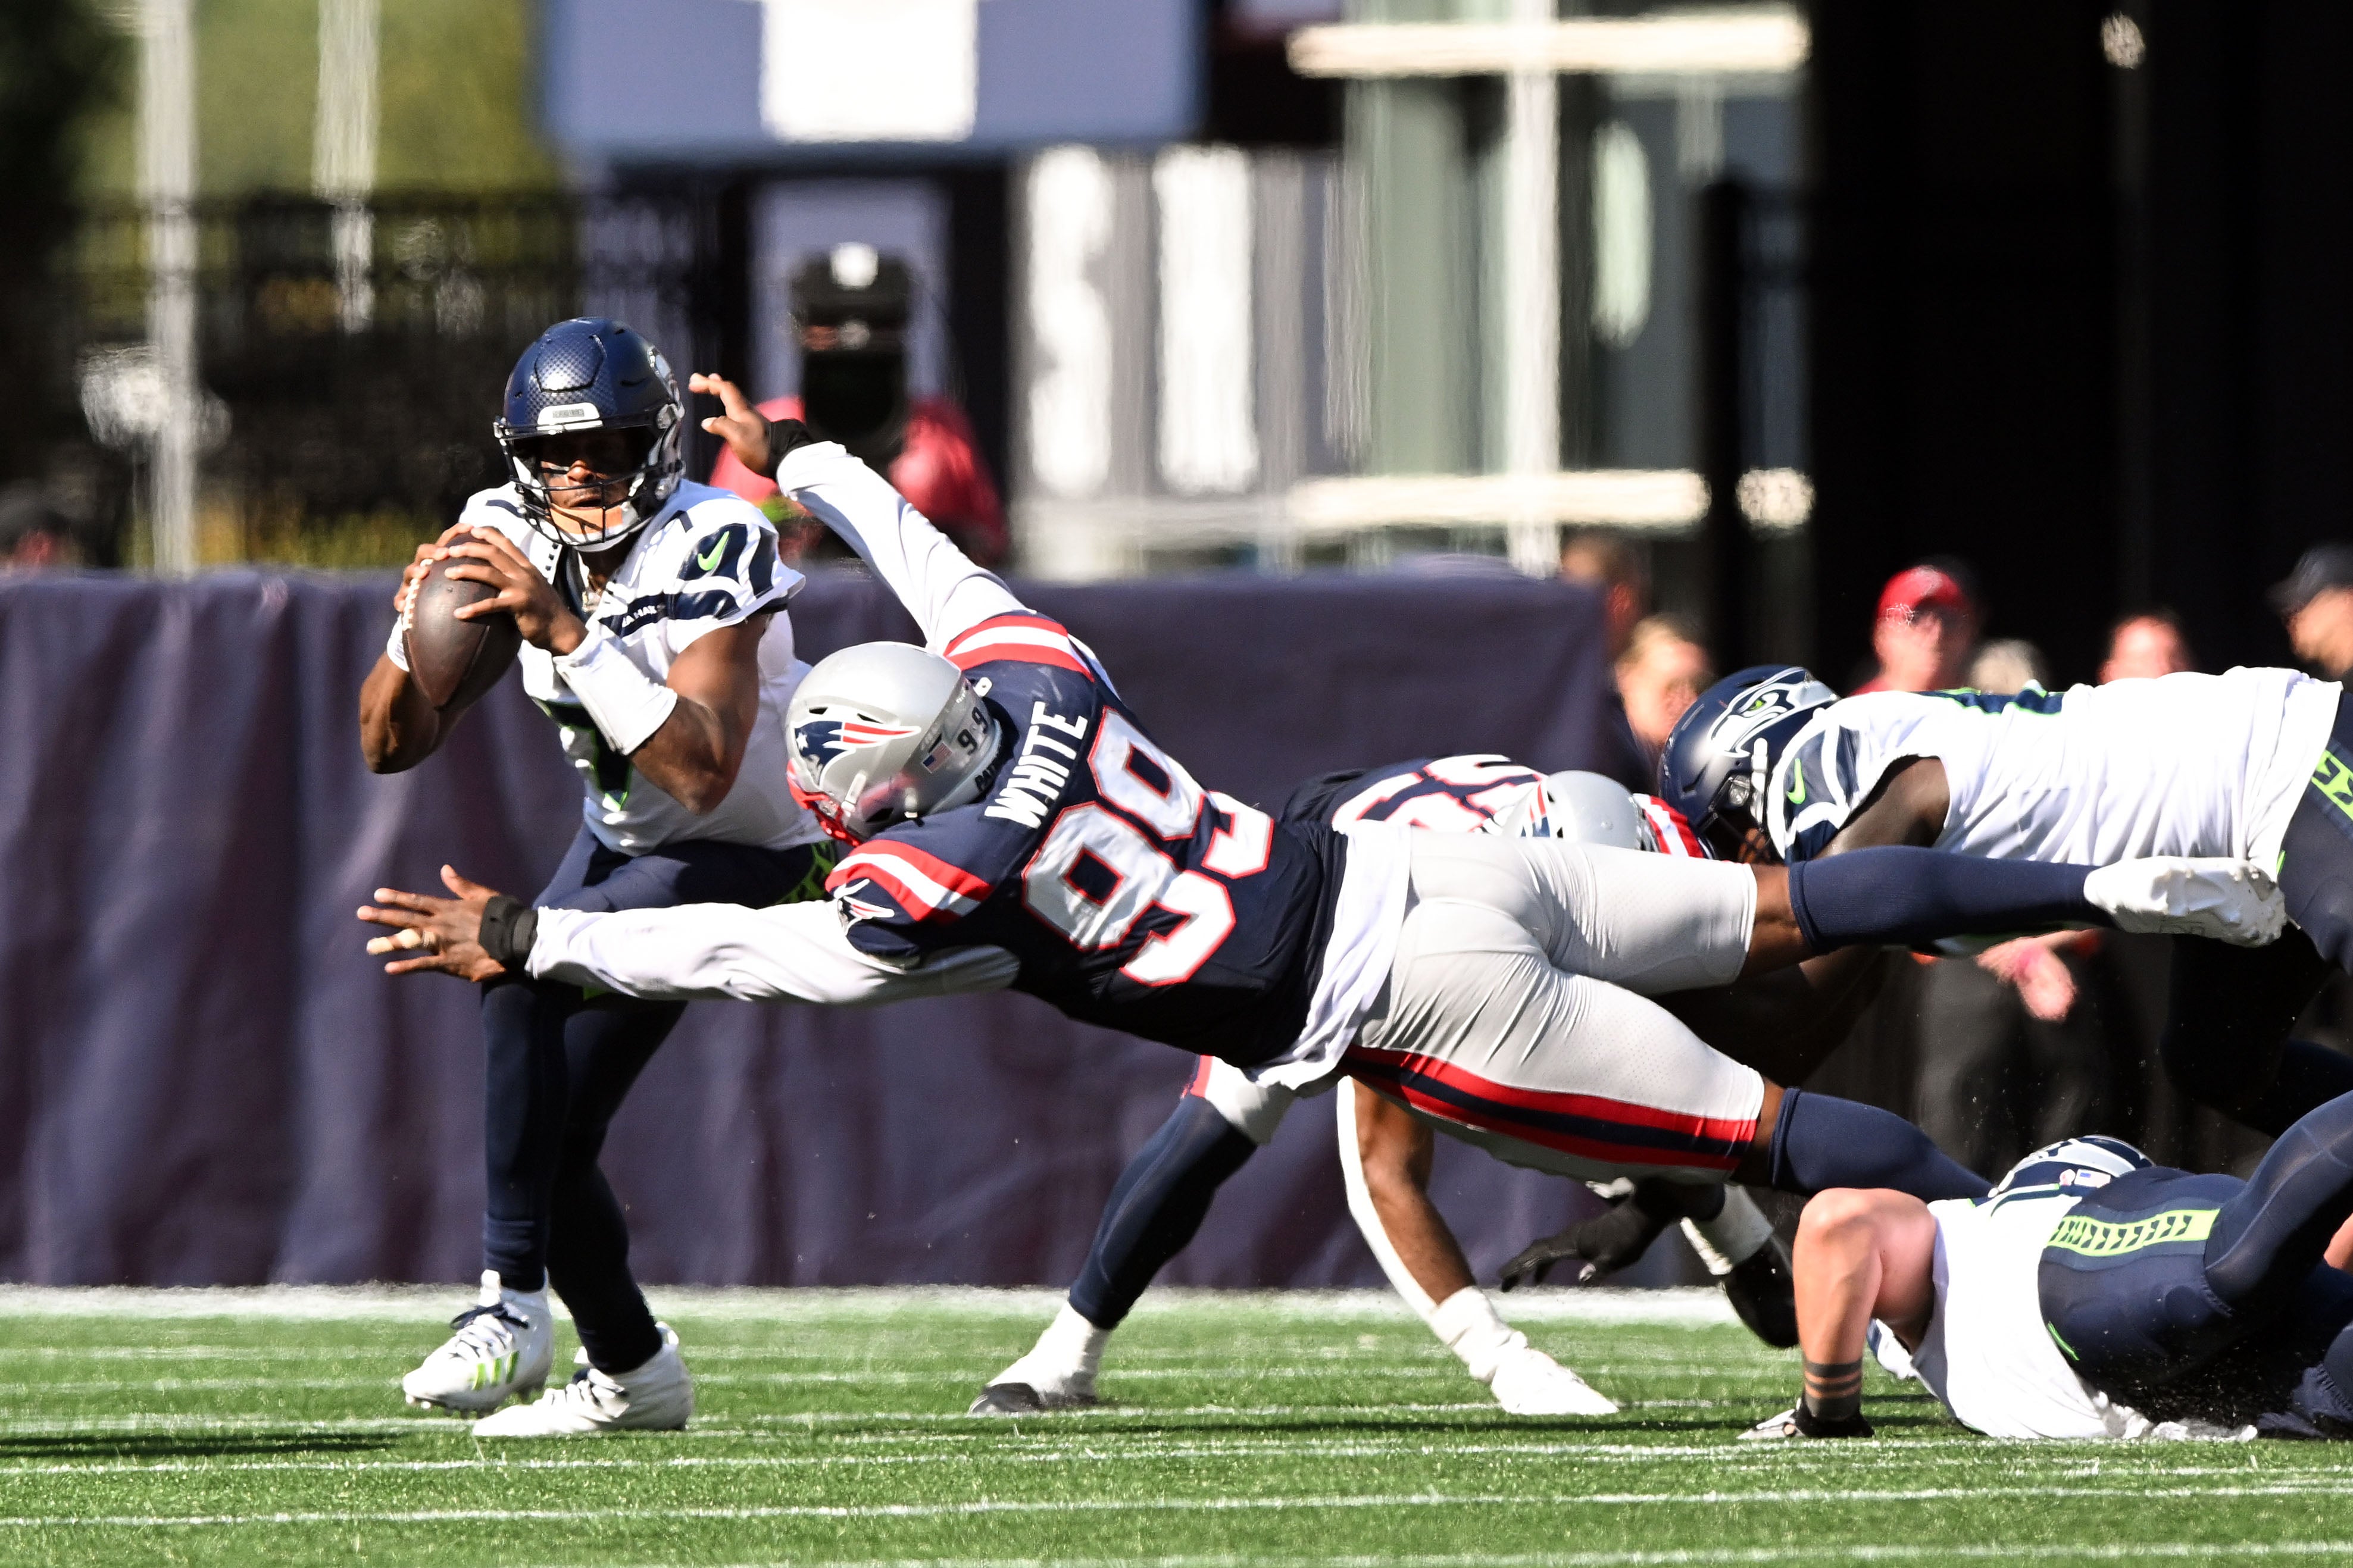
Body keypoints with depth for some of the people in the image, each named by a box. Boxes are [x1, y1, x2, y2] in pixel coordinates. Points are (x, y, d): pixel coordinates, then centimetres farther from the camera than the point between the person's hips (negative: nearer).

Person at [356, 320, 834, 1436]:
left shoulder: (708, 555, -28)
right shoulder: (505, 538, -11)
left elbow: (702, 773, -40)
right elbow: (390, 748, -9)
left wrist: (565, 632, -44)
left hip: (746, 849, -7)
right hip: (621, 838, 7)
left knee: (525, 974, -28)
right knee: (549, 1131, -1)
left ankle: (513, 1301, -27)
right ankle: (633, 1373, 19)